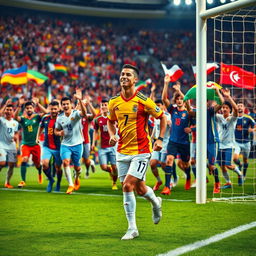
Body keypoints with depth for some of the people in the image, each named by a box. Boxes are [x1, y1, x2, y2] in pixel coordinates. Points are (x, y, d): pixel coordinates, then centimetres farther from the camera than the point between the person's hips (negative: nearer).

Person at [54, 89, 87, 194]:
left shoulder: (76, 113, -10)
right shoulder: (60, 117, 3)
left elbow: (84, 113, -35)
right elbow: (56, 130, 15)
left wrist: (80, 100, -49)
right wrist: (59, 133, -10)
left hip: (77, 144, -2)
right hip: (65, 144, 2)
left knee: (77, 167, 6)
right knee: (65, 161, -21)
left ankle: (77, 178, 42)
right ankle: (70, 185, -14)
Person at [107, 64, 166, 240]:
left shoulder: (144, 101, -11)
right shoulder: (114, 102, 3)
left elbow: (162, 117, 1)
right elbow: (111, 121, 21)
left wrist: (160, 139, -7)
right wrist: (112, 135, 2)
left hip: (141, 150, -4)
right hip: (122, 151, 4)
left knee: (128, 186, -13)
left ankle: (156, 203, 15)